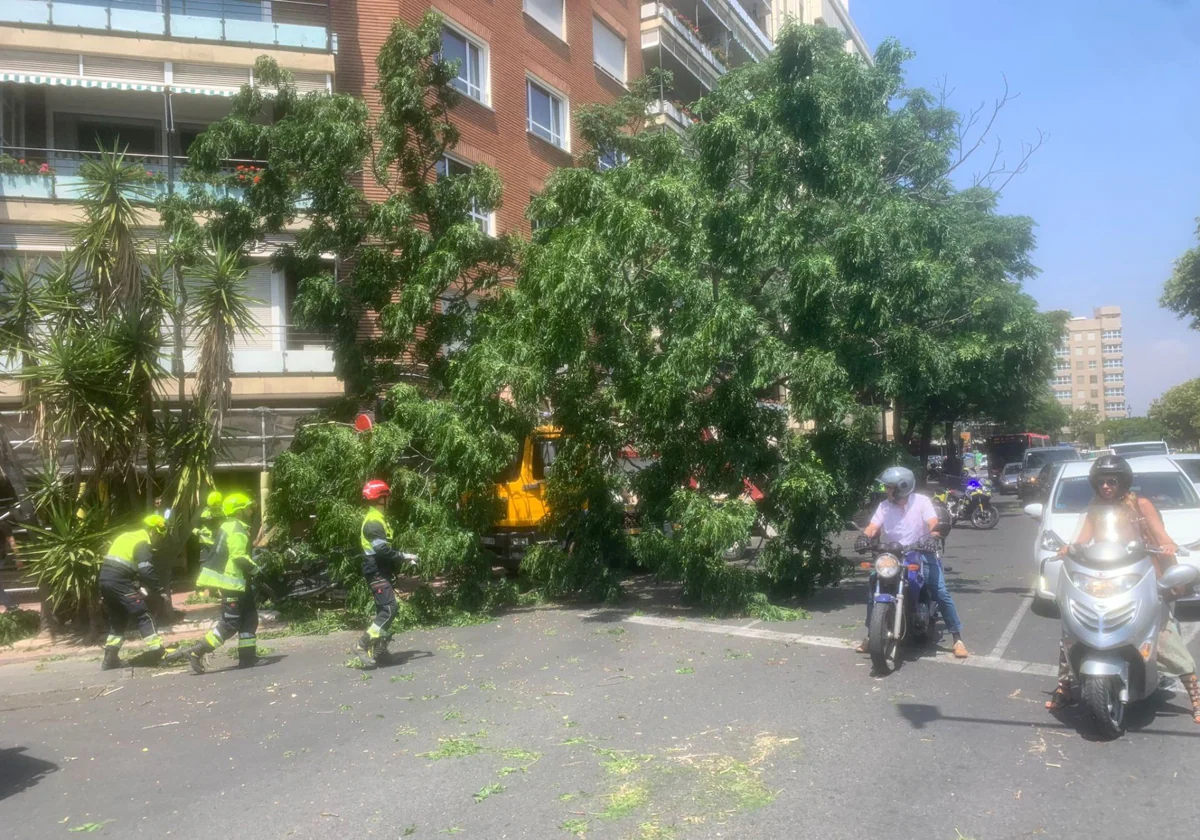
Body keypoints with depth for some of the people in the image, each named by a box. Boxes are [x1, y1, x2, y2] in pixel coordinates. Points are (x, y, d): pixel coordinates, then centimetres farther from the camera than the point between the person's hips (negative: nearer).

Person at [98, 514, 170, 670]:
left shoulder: (126, 536, 22)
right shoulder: (143, 543, -6)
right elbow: (146, 571, -17)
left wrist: (139, 587, 23)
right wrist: (161, 591, -12)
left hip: (105, 578, 9)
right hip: (119, 581, -9)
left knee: (117, 618, 19)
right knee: (143, 614, -5)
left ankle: (110, 657, 20)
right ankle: (155, 649, -11)